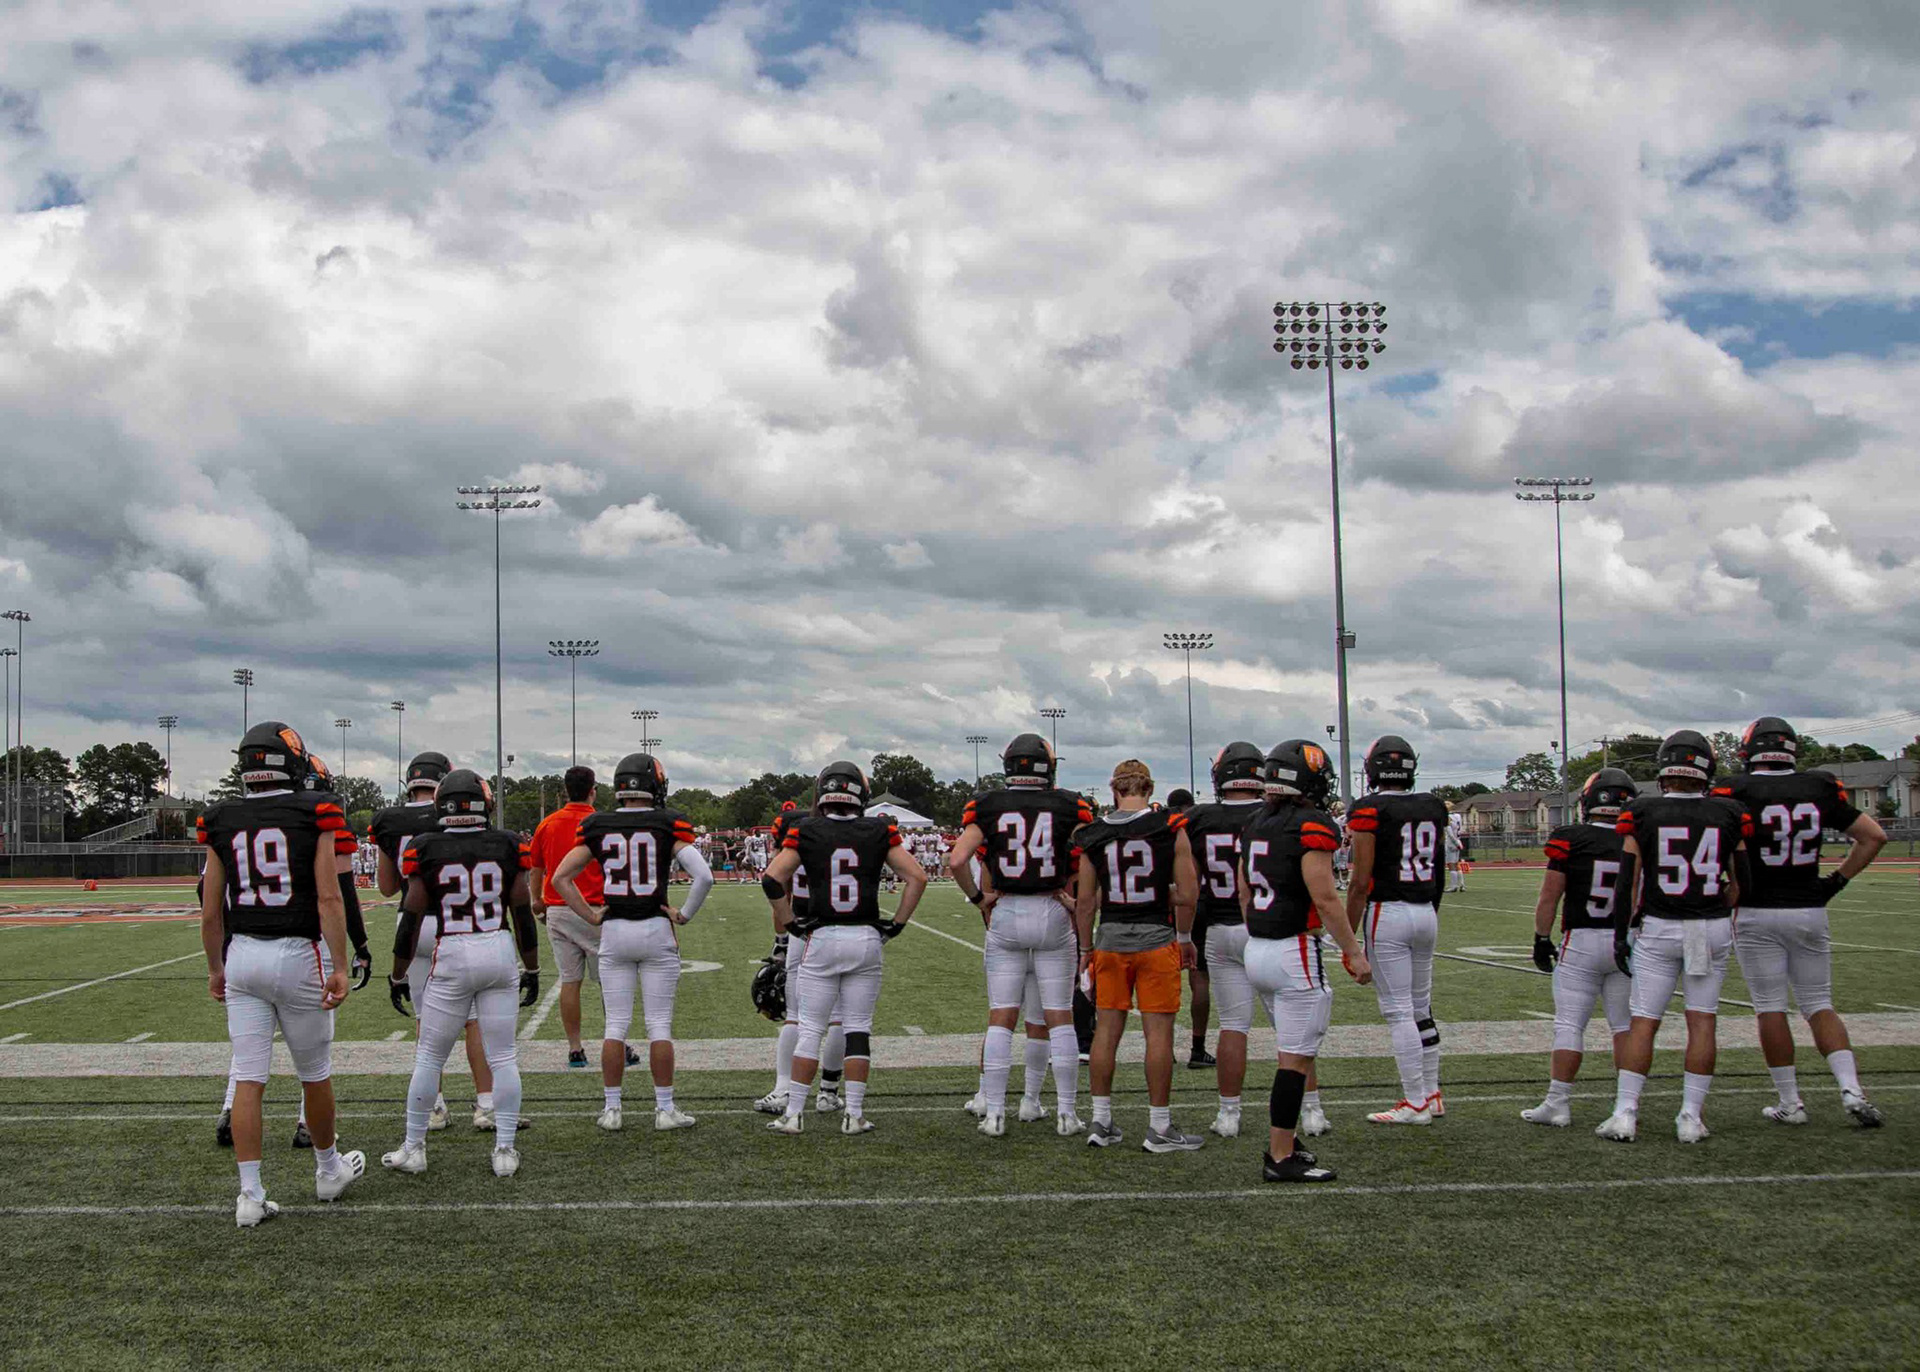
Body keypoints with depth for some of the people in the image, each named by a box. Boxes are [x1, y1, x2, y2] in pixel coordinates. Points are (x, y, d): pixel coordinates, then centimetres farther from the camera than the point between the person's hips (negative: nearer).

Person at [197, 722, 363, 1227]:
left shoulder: (222, 824, 3)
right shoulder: (314, 815, -6)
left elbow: (210, 912, 6)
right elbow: (328, 898, -12)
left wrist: (216, 968, 19)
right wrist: (339, 967, -9)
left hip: (243, 957, 3)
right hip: (299, 956, -3)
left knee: (249, 1079, 3)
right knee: (315, 1073, 14)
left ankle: (250, 1195, 2)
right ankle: (328, 1169, 31)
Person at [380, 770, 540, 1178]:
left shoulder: (426, 851, -5)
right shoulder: (507, 847, 0)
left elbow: (410, 921, -2)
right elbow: (524, 915, 4)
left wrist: (398, 977, 8)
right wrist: (532, 969, 15)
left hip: (452, 959, -2)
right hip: (500, 951, 2)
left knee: (428, 1056, 11)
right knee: (503, 1057, 7)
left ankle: (413, 1149, 17)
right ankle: (505, 1151, 8)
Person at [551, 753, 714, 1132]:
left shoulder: (599, 828, 2)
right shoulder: (668, 826, -5)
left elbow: (560, 878, 3)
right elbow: (704, 876, -15)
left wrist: (591, 916, 7)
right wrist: (684, 914, -3)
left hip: (613, 931, 2)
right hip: (656, 930, -2)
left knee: (616, 1024, 8)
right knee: (660, 1024, 4)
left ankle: (611, 1109, 11)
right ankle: (665, 1109, 7)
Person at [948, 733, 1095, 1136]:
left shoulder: (986, 806, -1)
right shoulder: (1068, 807, -2)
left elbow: (956, 861, -10)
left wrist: (978, 898, 3)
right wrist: (1075, 899, 3)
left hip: (1005, 916, 1)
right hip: (1053, 917, 0)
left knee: (1000, 1018, 6)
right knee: (1059, 1018, 6)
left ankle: (993, 1113, 6)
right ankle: (1067, 1112, 9)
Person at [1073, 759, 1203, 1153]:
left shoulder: (1094, 836, 0)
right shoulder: (1171, 829, -7)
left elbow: (1085, 902, 3)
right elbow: (1186, 896, -7)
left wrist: (1086, 948, 14)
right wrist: (1185, 938, 8)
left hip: (1110, 941, 3)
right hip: (1156, 939, -3)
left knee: (1107, 1029, 10)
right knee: (1159, 1032, 2)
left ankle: (1101, 1121, 15)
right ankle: (1159, 1128, 5)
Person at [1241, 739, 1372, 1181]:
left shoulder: (1256, 825, 11)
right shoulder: (1313, 826, -14)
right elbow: (1325, 899, -17)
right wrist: (1355, 953, -10)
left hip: (1256, 949, 8)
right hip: (1295, 953, -8)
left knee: (1292, 1052, 20)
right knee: (1295, 1059, -2)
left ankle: (1282, 1144, 23)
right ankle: (1280, 1159, 0)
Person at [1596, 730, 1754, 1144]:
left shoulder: (1642, 813, -6)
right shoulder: (1729, 814, 0)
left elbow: (1629, 880, -5)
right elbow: (1742, 881, 5)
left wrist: (1621, 933, 3)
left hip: (1659, 927, -1)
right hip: (1713, 928, 1)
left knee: (1643, 1021, 3)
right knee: (1701, 1020, 6)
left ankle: (1625, 1113, 0)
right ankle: (1692, 1117, 6)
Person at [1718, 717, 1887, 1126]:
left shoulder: (1737, 793, -9)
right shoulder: (1819, 789, 3)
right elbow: (1874, 836, 8)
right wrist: (1838, 880, 13)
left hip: (1758, 913, -3)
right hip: (1809, 911, 3)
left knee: (1770, 1008, 5)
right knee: (1819, 1005, 11)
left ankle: (1789, 1102, 8)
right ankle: (1852, 1089, -3)